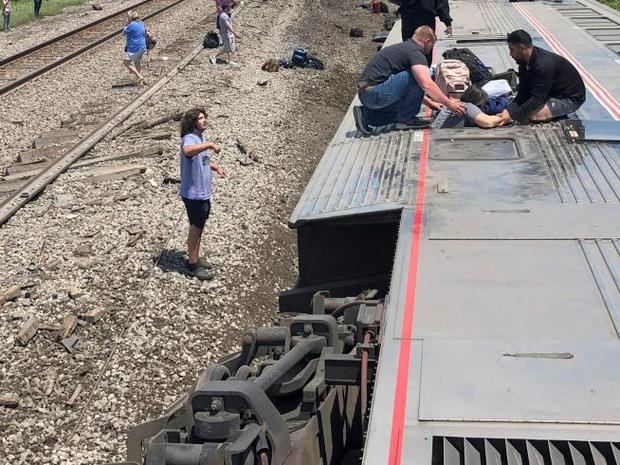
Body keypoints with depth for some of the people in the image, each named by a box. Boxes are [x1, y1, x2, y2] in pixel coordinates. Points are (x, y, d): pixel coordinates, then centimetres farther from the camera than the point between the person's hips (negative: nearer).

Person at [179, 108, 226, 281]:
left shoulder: (202, 138, 10)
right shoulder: (189, 139, -21)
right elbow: (187, 151, -47)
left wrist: (216, 168, 10)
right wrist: (209, 145, -46)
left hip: (203, 193, 9)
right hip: (193, 194, -9)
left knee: (199, 227, 19)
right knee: (196, 229, 1)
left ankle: (195, 258, 34)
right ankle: (193, 265, 12)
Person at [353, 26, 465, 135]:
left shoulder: (403, 47, 23)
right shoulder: (415, 52, -8)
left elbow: (411, 87, 35)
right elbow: (426, 85, -21)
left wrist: (429, 102, 37)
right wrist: (449, 103, -11)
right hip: (375, 93, -10)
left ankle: (366, 115, 12)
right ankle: (405, 119, 1)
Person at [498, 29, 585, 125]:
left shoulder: (543, 65, -32)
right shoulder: (524, 63, -3)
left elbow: (537, 99, -32)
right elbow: (523, 94, -4)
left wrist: (512, 115, -32)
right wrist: (508, 110, -20)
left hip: (570, 98, -9)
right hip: (553, 94, 9)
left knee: (530, 115, -26)